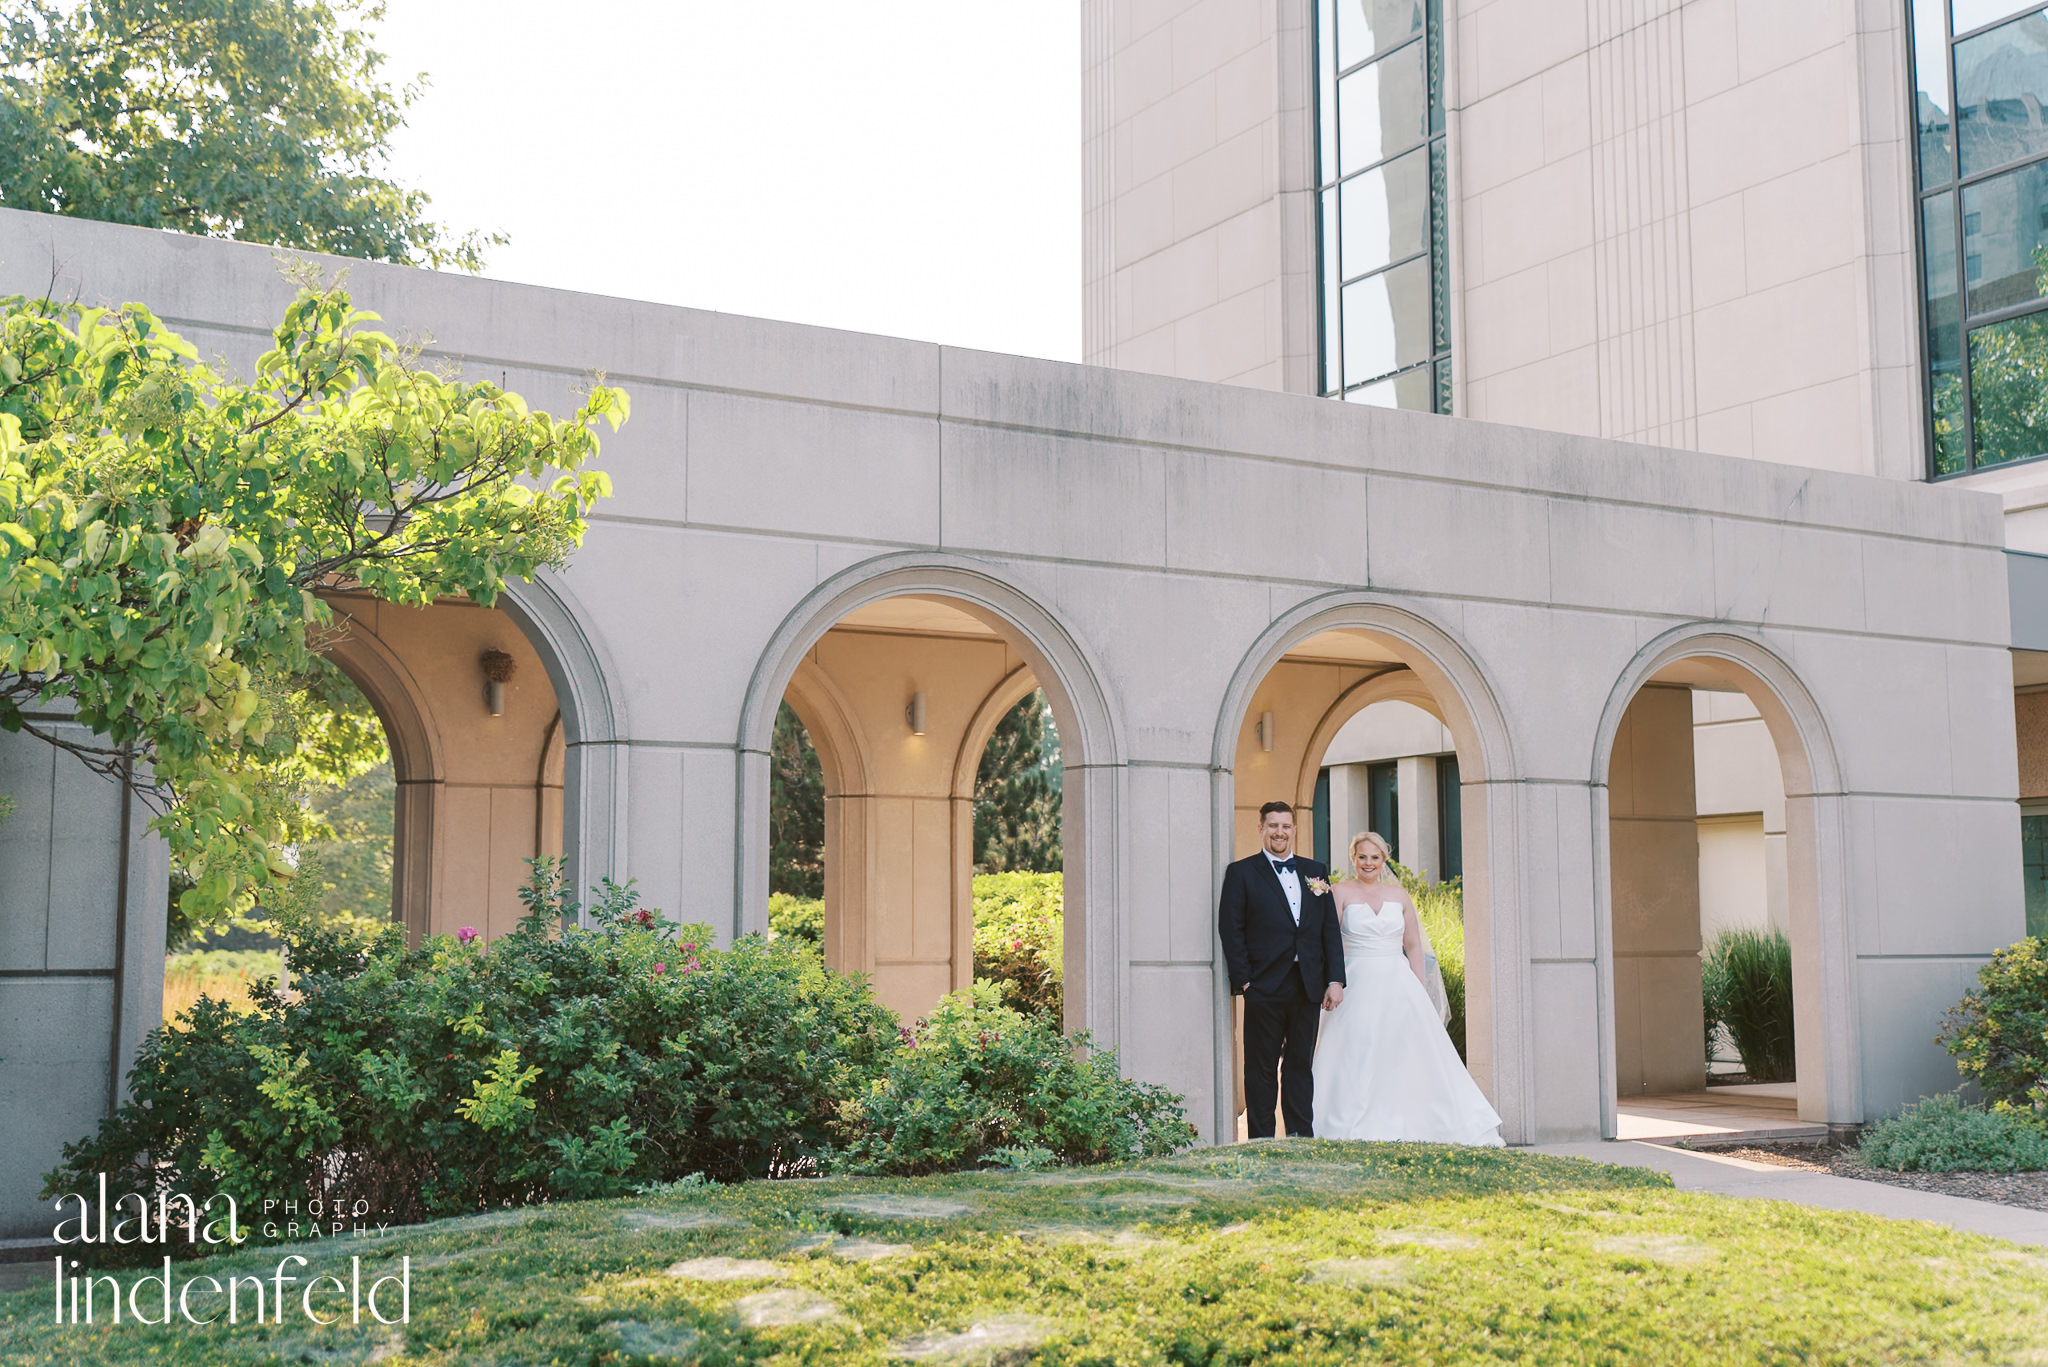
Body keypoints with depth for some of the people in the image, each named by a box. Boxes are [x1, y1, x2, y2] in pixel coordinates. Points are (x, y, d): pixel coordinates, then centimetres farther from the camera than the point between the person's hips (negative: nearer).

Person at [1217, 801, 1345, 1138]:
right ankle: (1261, 1142, 8)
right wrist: (1244, 981, -11)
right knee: (1261, 1068, 2)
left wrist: (1335, 980, 3)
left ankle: (1302, 1138, 15)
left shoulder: (1316, 872, 14)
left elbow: (1330, 930, 11)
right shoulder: (1241, 873, 2)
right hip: (1265, 988, -3)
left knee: (1301, 1065, 9)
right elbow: (1231, 930, -3)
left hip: (1308, 988, 4)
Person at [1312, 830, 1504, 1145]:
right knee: (1357, 1060, -5)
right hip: (1358, 986, -3)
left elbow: (1414, 946, 13)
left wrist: (1421, 990, 5)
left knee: (1406, 1058, 1)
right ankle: (1359, 1132, -1)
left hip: (1398, 986, 3)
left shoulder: (1399, 896, 11)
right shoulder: (1342, 893, 2)